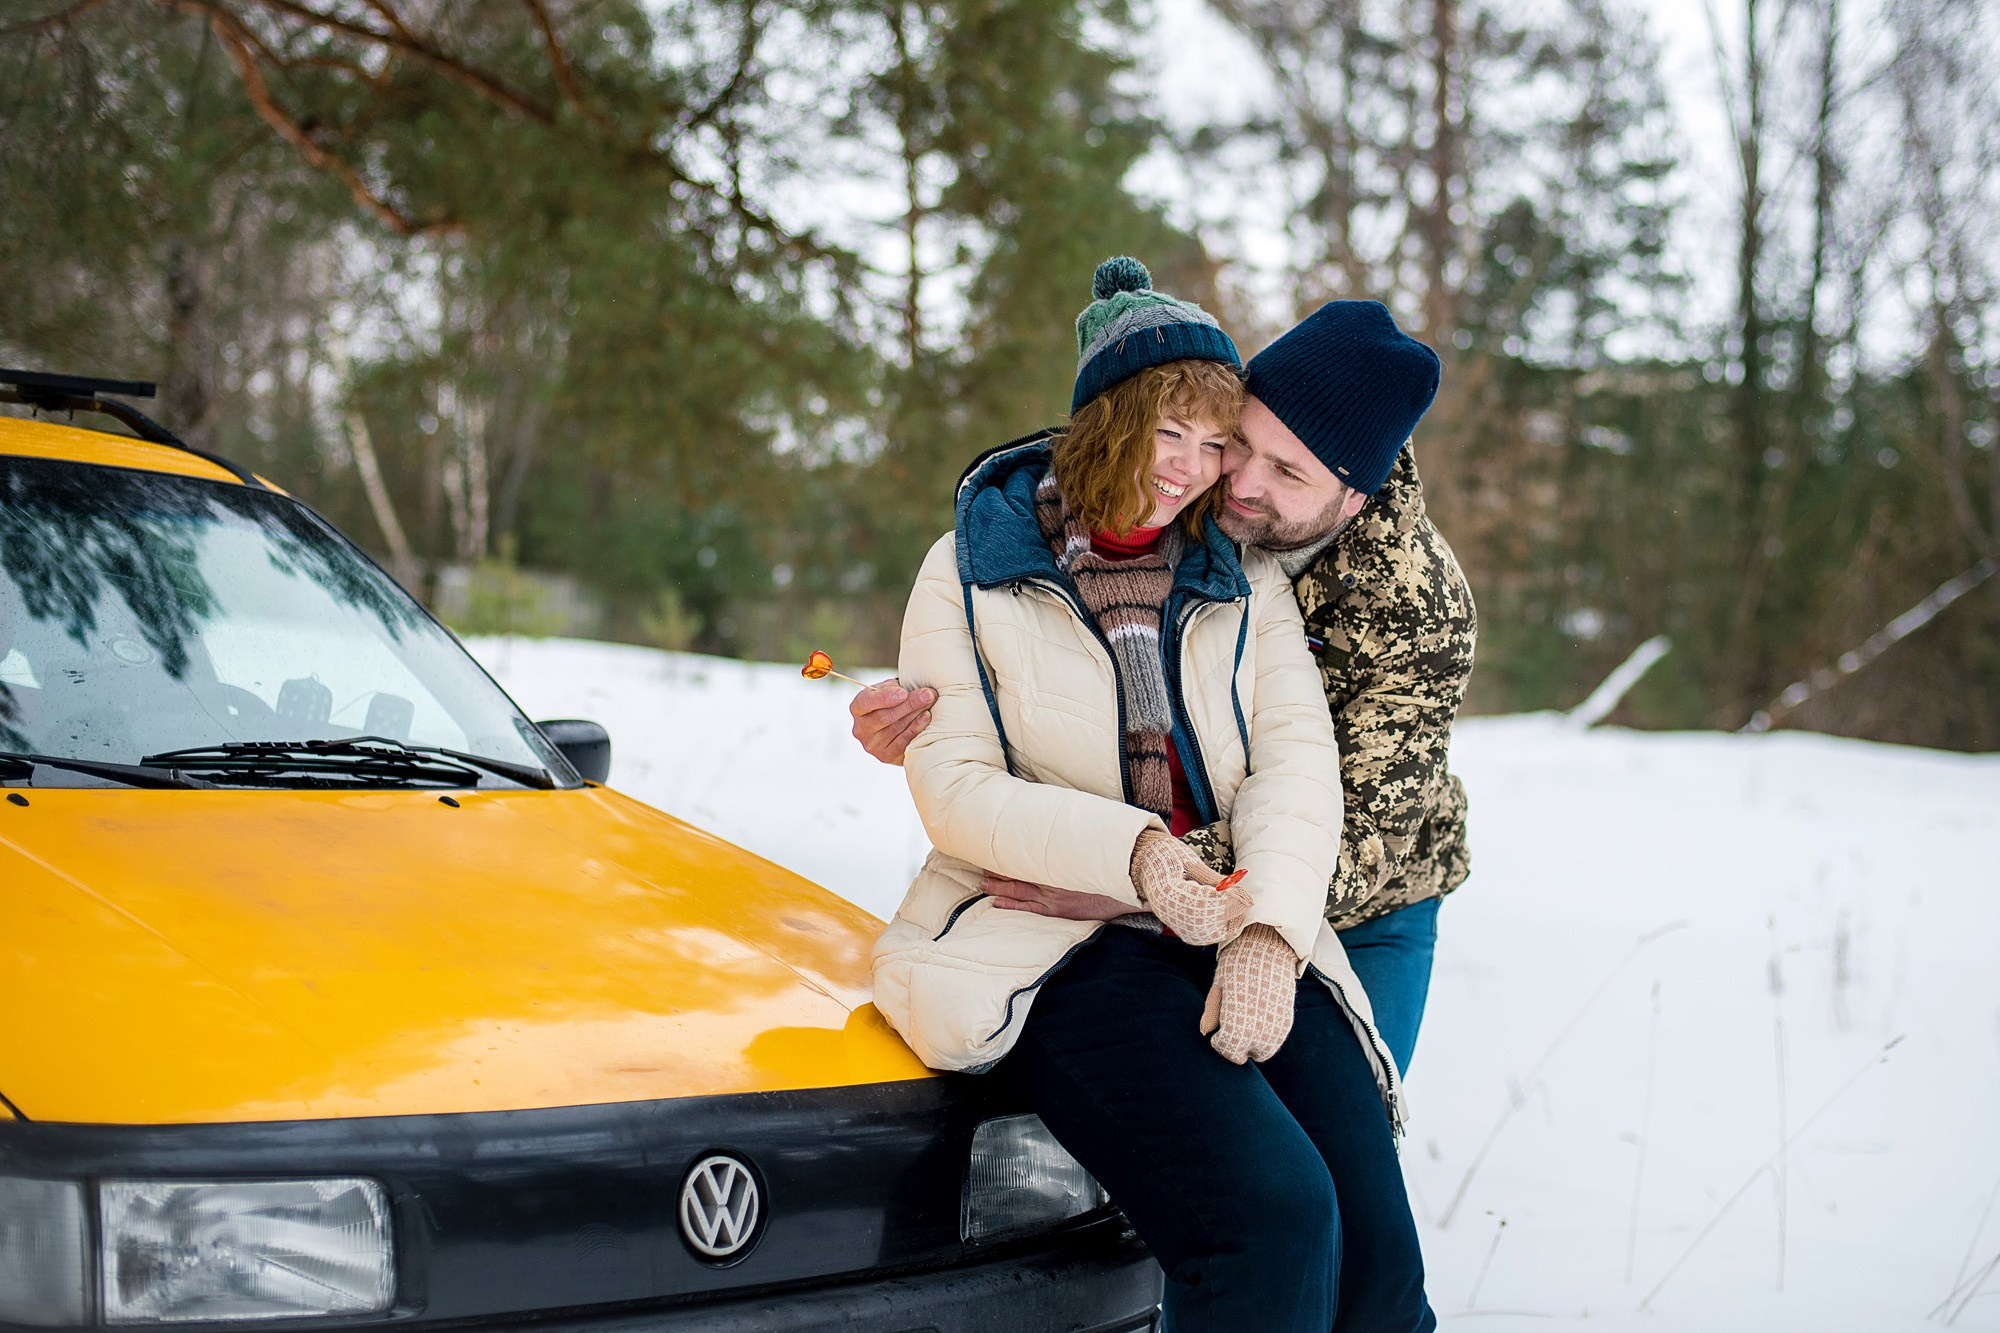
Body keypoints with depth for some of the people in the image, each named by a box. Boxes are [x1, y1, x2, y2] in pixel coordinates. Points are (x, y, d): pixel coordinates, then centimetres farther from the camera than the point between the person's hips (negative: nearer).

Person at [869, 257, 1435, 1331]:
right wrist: (1129, 851, -19)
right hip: (1056, 938, -3)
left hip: (1240, 940, 4)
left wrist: (1270, 927, -16)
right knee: (1273, 1218, -28)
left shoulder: (1247, 582, 17)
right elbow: (954, 790, -2)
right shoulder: (971, 572, 7)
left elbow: (1296, 757, 3)